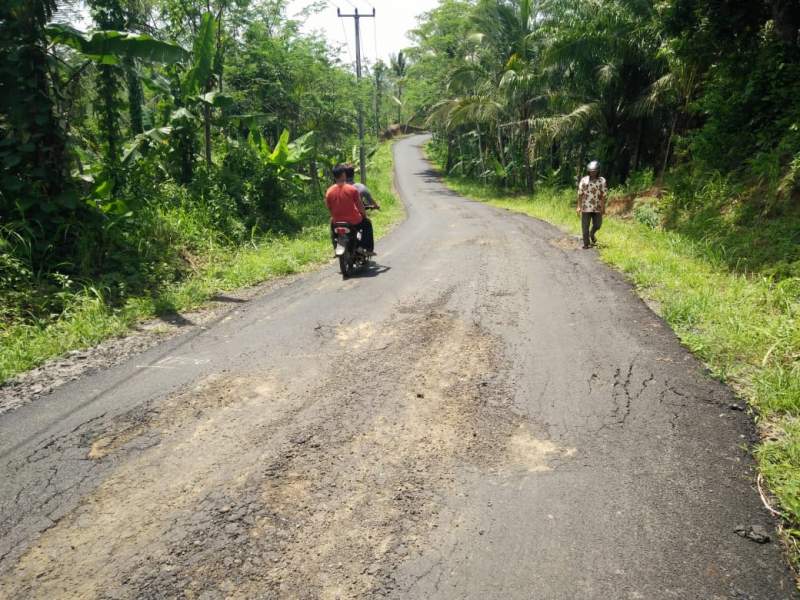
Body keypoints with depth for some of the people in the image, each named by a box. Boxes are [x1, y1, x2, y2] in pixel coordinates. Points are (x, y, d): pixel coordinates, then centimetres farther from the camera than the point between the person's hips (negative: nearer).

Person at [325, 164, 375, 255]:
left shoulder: (329, 192, -6)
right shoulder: (352, 189, -13)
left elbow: (329, 208, 5)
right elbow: (360, 206, -5)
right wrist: (364, 215, 14)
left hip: (337, 222, 3)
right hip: (354, 222, -3)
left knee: (332, 223, 37)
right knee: (367, 223, 26)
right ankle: (369, 249, 24)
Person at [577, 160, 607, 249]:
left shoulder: (602, 181, -1)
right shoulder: (584, 180, -2)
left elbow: (603, 195, -1)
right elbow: (580, 194, 0)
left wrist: (603, 208, -4)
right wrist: (579, 206, -3)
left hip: (597, 207, 1)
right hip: (586, 207, -1)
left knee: (597, 225, 7)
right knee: (585, 226, 0)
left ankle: (592, 234, 40)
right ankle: (586, 243, 10)